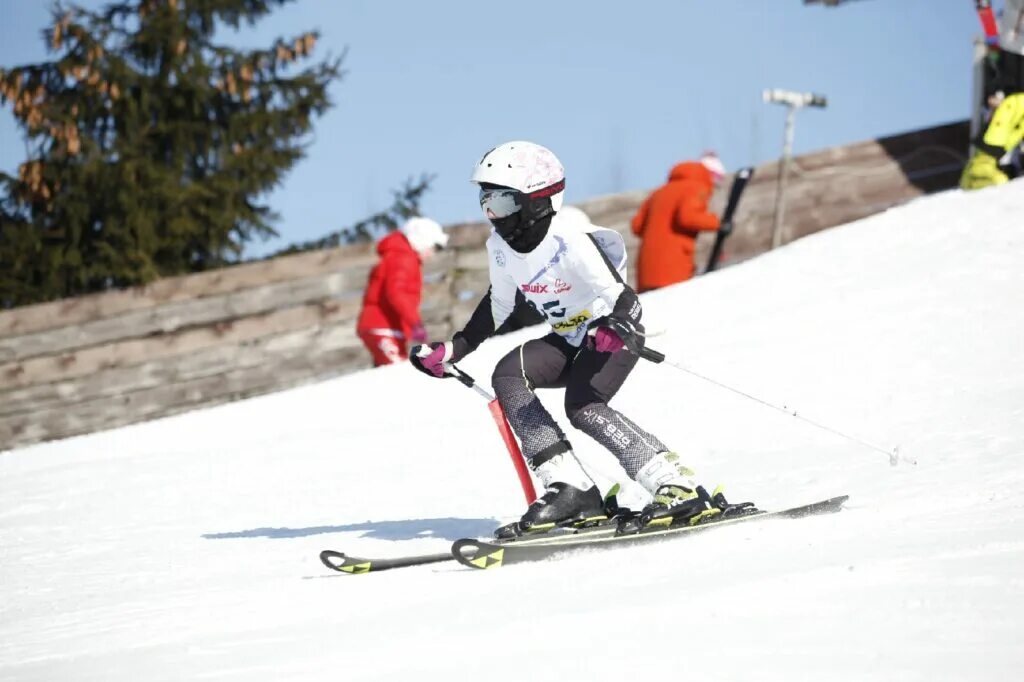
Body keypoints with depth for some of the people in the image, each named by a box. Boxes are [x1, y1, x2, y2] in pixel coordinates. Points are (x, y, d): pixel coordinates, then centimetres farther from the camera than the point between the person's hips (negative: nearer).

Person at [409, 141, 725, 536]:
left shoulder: (569, 239, -26)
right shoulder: (500, 246, -2)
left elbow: (623, 296, -30)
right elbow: (498, 305, 15)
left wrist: (615, 328, -51)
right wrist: (453, 350, 12)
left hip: (616, 333, -8)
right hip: (569, 339, 8)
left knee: (583, 406, -29)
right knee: (507, 375, -16)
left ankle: (681, 490, -26)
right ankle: (571, 491, -19)